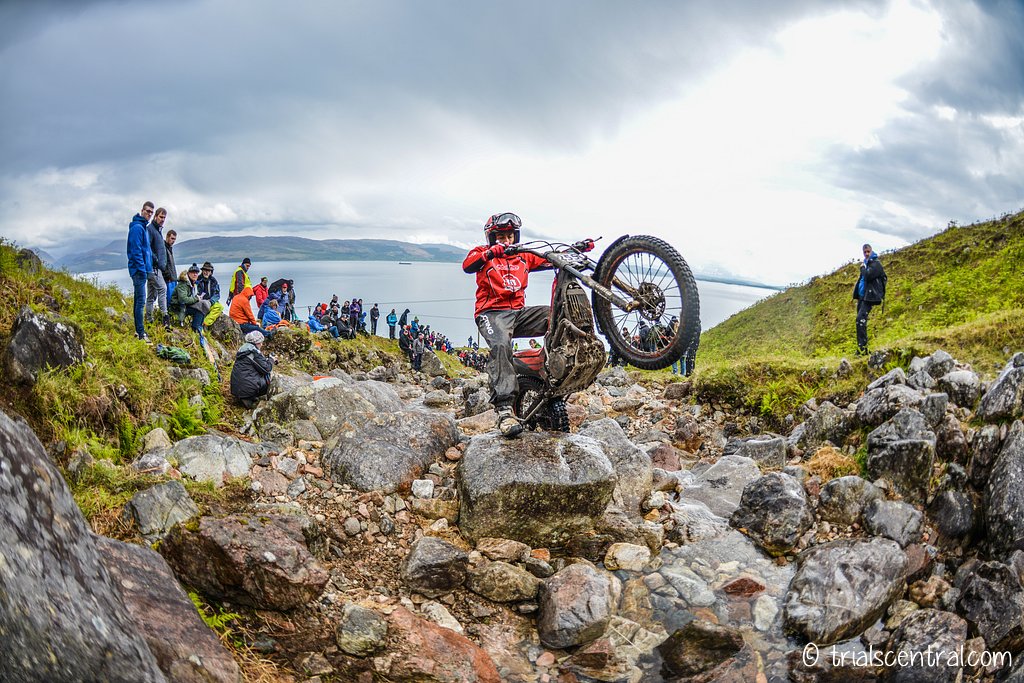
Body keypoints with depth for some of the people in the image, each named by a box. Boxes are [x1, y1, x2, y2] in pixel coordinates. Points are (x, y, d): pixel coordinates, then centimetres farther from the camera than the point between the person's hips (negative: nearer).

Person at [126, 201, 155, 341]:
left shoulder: (144, 227, 18)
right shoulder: (137, 227, -13)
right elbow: (136, 251, -18)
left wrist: (148, 268, 19)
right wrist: (142, 269, -20)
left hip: (141, 270, 10)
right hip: (139, 269, -10)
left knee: (138, 300, 14)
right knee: (141, 301, -11)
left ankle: (138, 330, 21)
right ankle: (141, 333, -11)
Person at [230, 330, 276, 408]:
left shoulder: (242, 349, 14)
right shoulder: (254, 352, -13)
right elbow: (266, 369, -11)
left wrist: (267, 359, 16)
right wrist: (271, 360, 5)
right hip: (247, 387, -9)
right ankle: (249, 398, -3)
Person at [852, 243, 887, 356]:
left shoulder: (876, 264, -8)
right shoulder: (866, 263, 19)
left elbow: (868, 276, -23)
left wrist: (862, 268, -5)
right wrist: (857, 295, 19)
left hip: (869, 296, -9)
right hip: (862, 296, 9)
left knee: (861, 319, -21)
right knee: (860, 321, 9)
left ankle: (862, 348, -24)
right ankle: (863, 348, 15)